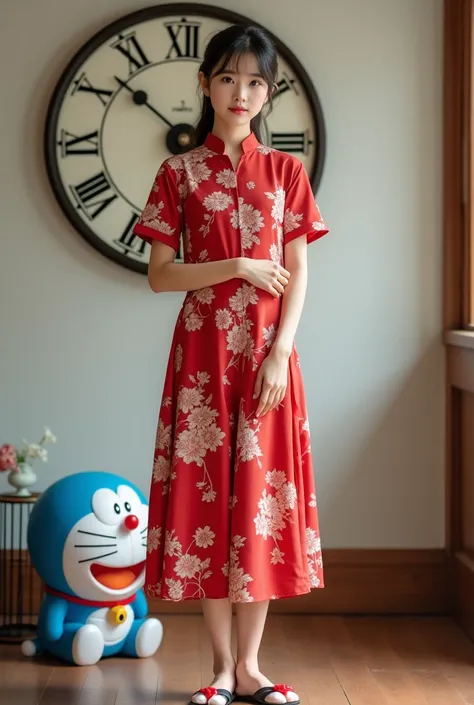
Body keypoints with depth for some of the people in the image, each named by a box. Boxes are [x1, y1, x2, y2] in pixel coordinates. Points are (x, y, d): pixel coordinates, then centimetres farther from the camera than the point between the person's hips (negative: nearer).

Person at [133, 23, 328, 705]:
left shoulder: (286, 171, 8)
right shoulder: (179, 173, 5)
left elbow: (297, 277, 3)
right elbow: (159, 275, 0)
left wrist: (280, 355, -8)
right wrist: (240, 268, -12)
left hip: (269, 352, 1)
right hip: (203, 350, -1)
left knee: (262, 495, 2)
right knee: (208, 490, 0)